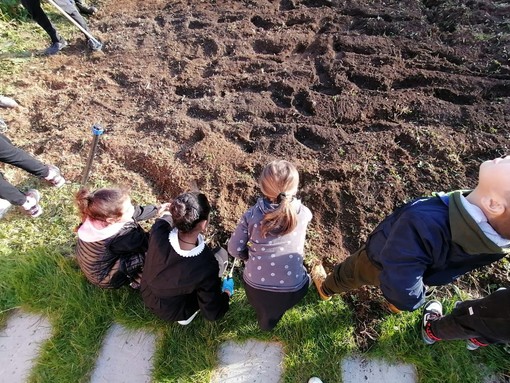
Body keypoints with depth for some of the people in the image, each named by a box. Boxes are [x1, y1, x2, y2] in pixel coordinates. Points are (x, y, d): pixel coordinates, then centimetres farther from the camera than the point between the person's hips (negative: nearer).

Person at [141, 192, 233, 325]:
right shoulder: (206, 267, -39)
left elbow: (167, 218, -3)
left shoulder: (159, 230, -31)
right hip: (172, 313, -4)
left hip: (147, 296, 4)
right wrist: (227, 291, -6)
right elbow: (212, 313, -23)